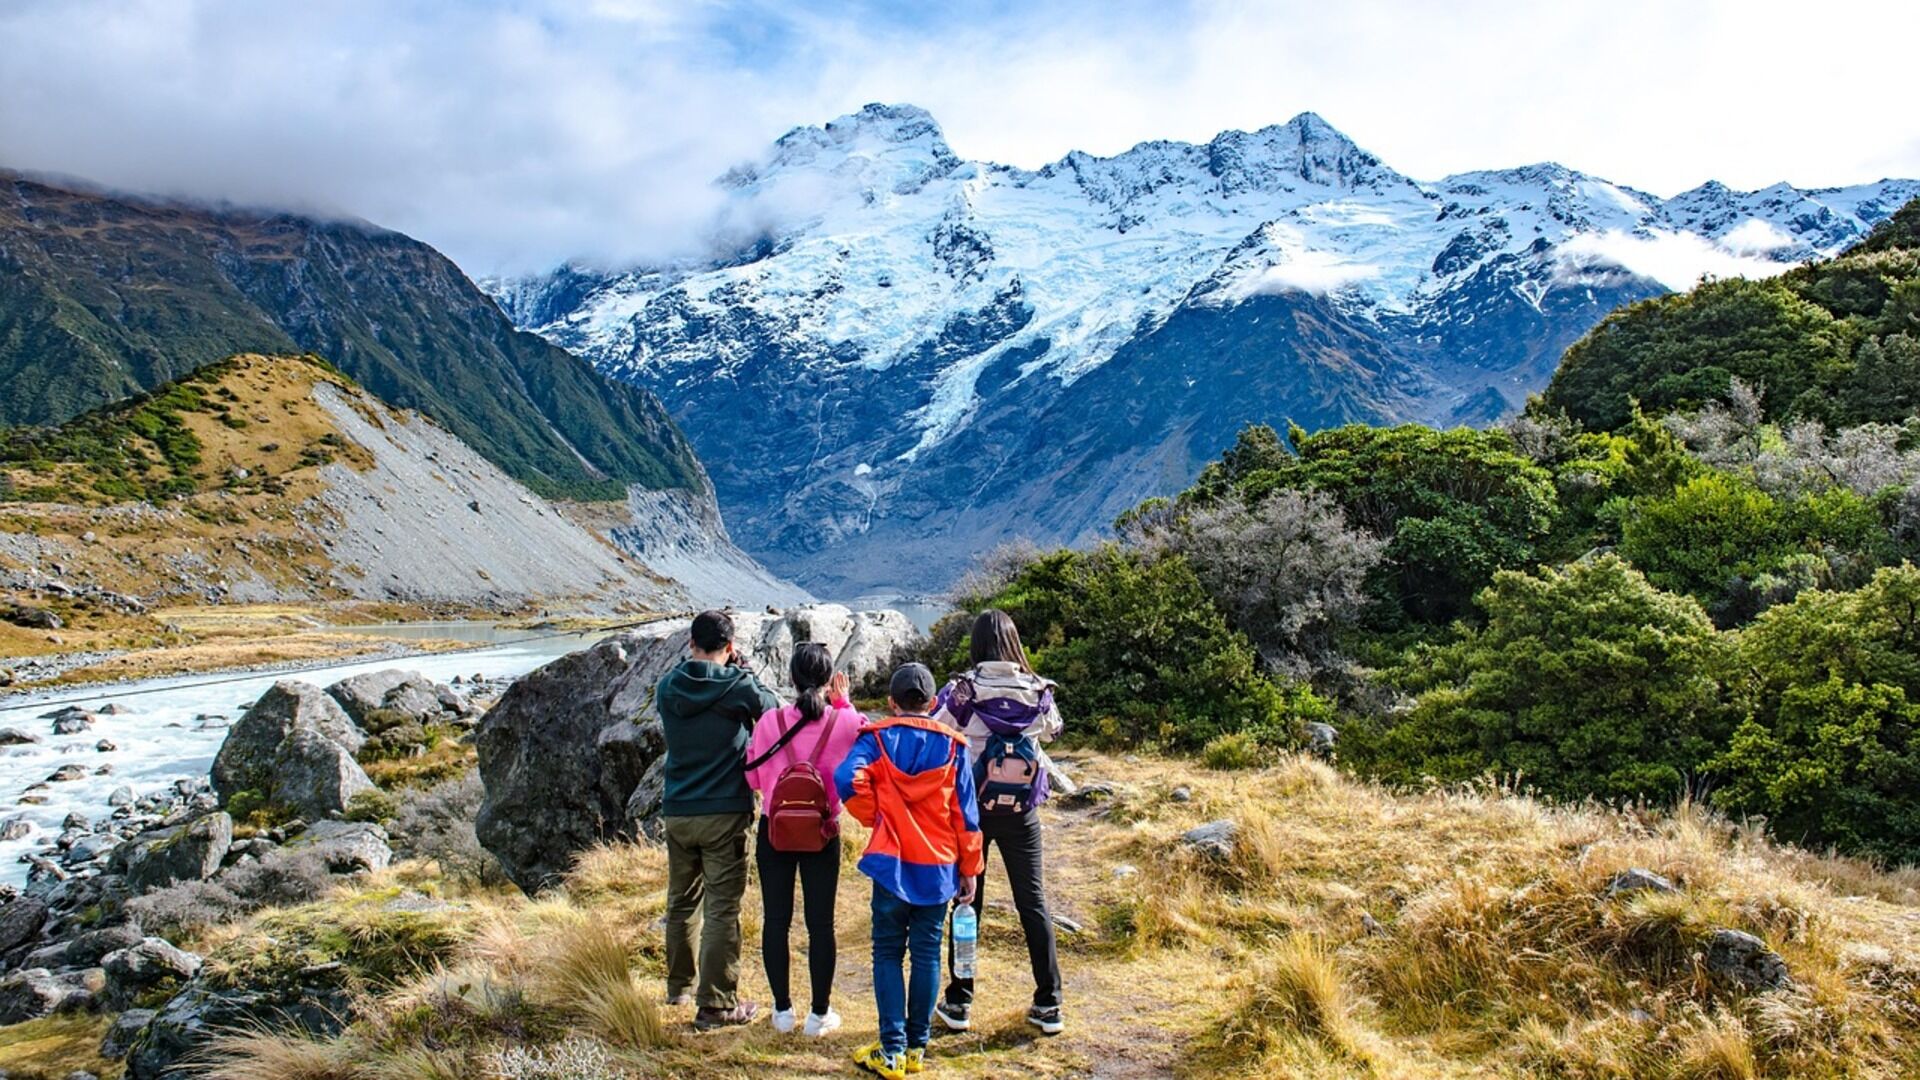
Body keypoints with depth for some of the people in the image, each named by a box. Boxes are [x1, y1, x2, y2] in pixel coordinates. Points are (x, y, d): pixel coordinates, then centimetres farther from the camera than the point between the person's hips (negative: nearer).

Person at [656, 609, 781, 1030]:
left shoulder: (667, 688, 0)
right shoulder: (738, 686, -12)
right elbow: (772, 707, 3)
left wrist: (692, 662, 12)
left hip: (676, 813, 5)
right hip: (725, 814, -5)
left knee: (681, 902, 20)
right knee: (722, 910, 0)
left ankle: (678, 985, 34)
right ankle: (716, 1004, 3)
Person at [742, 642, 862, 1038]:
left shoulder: (769, 721, -10)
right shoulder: (845, 722, -13)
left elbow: (753, 778, 0)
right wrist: (843, 704, 10)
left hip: (774, 831, 1)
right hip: (823, 834, 0)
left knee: (776, 919, 12)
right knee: (820, 923, 9)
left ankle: (783, 1009, 20)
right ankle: (820, 1013, 16)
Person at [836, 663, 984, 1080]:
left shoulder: (877, 738, -2)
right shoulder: (952, 745, 3)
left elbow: (848, 778, -22)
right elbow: (965, 813, 3)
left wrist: (873, 816, -4)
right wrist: (969, 869, 9)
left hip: (891, 864, -1)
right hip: (939, 868, 2)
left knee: (888, 954, 6)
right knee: (927, 954, 9)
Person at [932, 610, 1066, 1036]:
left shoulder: (961, 692, -14)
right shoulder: (1038, 693, -6)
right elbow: (1052, 731, 13)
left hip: (971, 809, -1)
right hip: (1021, 812, 2)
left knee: (966, 901, 10)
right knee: (1033, 902, 11)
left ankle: (958, 1003, 18)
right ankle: (1049, 1004, 15)